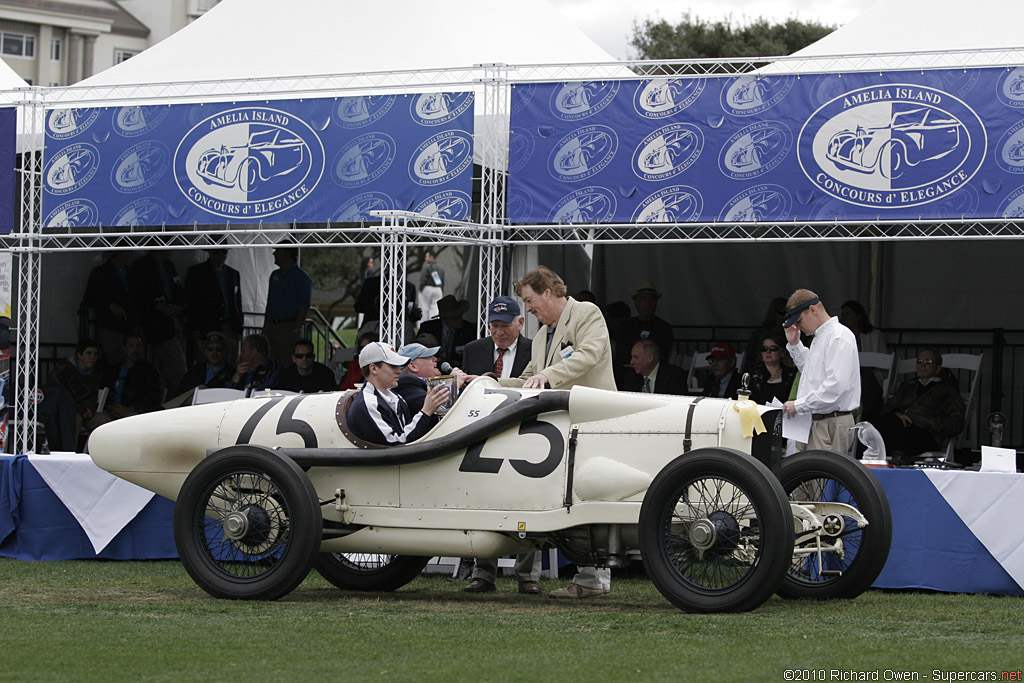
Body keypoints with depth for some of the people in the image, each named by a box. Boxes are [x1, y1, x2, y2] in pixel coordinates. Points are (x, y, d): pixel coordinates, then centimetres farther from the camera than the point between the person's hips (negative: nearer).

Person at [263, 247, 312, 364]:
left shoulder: (301, 277, -7)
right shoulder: (275, 275, 16)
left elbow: (304, 307, -12)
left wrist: (296, 329, -19)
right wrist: (265, 326, 14)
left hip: (288, 327, -7)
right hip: (271, 326, 7)